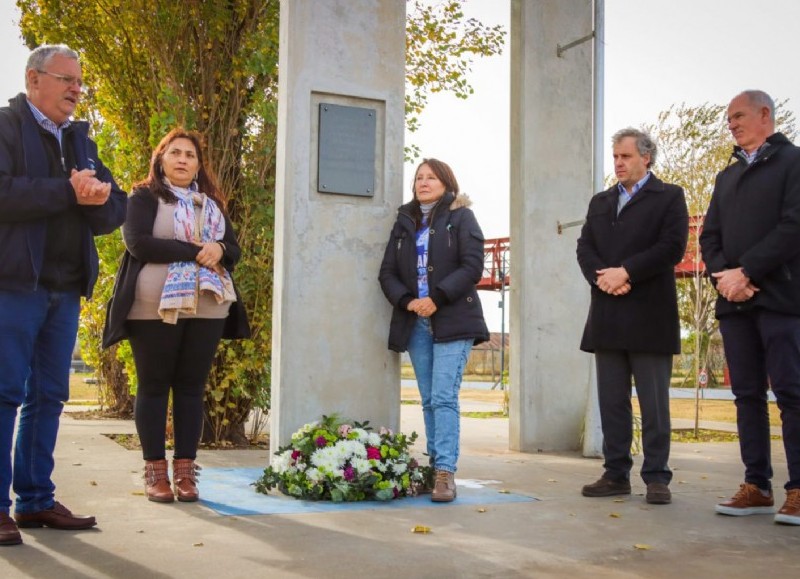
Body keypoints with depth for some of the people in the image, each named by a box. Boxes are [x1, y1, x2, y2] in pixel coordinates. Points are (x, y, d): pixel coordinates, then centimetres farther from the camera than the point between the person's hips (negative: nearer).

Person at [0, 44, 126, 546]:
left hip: (66, 288, 7)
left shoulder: (81, 140, 19)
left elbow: (116, 210, 12)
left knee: (49, 397, 9)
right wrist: (69, 190, -13)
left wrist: (97, 198, -11)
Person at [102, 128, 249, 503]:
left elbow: (233, 249, 14)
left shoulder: (213, 204, 19)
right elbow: (138, 243, -11)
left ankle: (185, 470, 8)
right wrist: (195, 251, -15)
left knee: (192, 387, 4)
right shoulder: (144, 198, 4)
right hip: (156, 308, -4)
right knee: (153, 386, 1)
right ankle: (155, 470, 6)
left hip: (207, 309, 4)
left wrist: (218, 250, -11)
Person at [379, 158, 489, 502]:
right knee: (429, 400, 6)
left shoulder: (460, 218, 4)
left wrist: (436, 299, -15)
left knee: (444, 397, -13)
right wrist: (407, 301, -8)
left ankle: (445, 471, -14)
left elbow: (473, 266, -7)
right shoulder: (405, 222, 17)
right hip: (416, 322, 5)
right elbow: (387, 272, 11)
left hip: (452, 321, -5)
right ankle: (435, 467, 10)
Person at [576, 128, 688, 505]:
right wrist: (602, 277, -10)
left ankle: (656, 477, 5)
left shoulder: (669, 197, 4)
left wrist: (625, 272, -14)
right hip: (608, 317, 5)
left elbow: (672, 247, -9)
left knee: (654, 403, -1)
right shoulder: (600, 202, 20)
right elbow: (585, 247, 9)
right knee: (611, 401, 6)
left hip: (648, 315, -5)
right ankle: (616, 474, 12)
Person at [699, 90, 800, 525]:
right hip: (734, 301, 6)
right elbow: (710, 236, 15)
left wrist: (747, 272, -13)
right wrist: (723, 275, -4)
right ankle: (756, 486, 8)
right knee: (747, 394, 5)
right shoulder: (727, 176, 22)